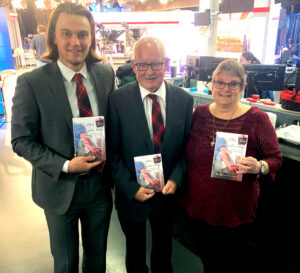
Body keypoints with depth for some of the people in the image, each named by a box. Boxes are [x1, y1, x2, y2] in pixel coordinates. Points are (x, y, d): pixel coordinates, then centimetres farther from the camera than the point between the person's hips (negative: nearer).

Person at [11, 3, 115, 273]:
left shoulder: (106, 74, -5)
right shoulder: (32, 82, -16)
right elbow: (21, 141, -11)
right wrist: (65, 166, -22)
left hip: (99, 183, 3)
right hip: (60, 188, -2)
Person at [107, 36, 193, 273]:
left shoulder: (184, 99, -9)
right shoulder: (118, 100, -16)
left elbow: (186, 147, -2)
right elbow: (113, 152, -12)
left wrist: (176, 179, -13)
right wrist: (131, 189, -15)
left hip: (168, 192, 2)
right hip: (132, 194, -1)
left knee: (164, 245, 28)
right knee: (135, 246, 26)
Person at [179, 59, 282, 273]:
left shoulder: (257, 119, -11)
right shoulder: (199, 113, -1)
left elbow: (276, 158, -6)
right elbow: (186, 155, 8)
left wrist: (259, 167, -27)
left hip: (236, 212, -3)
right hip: (198, 207, 3)